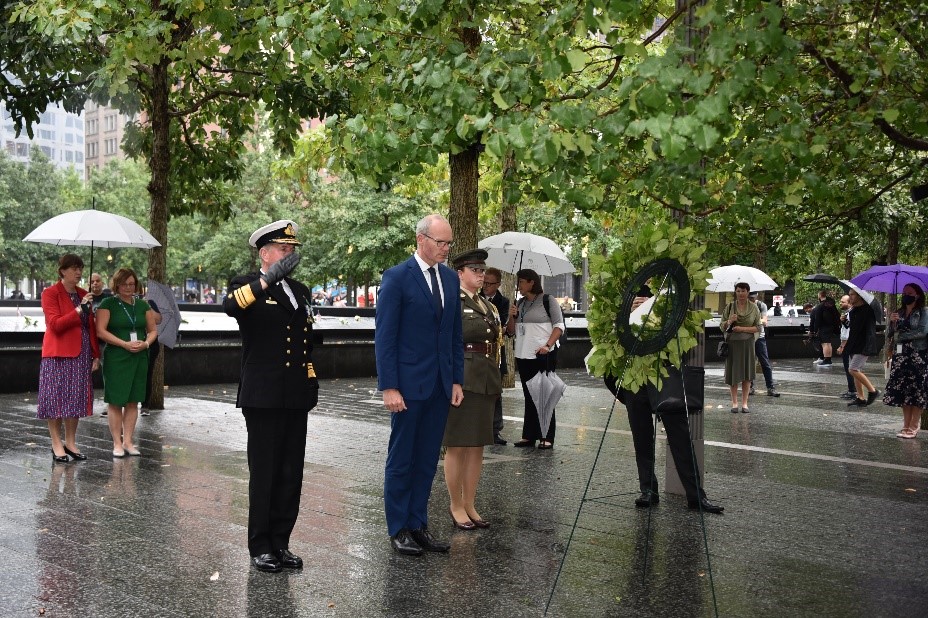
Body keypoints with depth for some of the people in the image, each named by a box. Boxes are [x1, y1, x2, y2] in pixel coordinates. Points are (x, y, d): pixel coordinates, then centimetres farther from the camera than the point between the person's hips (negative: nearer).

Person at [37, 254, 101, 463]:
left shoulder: (83, 295, 13)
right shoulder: (50, 294, -4)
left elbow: (91, 327, 14)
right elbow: (55, 324, -15)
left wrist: (96, 355, 11)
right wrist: (79, 309, -21)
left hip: (81, 355, 6)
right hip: (58, 355, -5)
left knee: (76, 399, 8)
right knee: (56, 399, -1)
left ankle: (71, 443, 17)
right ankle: (57, 445, 7)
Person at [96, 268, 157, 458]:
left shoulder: (143, 305, 12)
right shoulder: (108, 304, -1)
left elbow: (153, 330, 15)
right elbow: (101, 331, -10)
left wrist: (146, 343, -6)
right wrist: (124, 344, -17)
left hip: (139, 358, 4)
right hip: (115, 358, -4)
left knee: (133, 401, 7)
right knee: (116, 401, -2)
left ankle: (128, 441, 14)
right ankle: (117, 443, 5)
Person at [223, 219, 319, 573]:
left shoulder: (300, 291, 16)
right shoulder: (247, 286, -4)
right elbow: (231, 306, -29)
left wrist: (311, 383, 18)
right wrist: (267, 280, -40)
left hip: (296, 398, 6)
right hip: (263, 398, -6)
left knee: (290, 476, 9)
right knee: (264, 474, 2)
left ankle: (280, 543, 21)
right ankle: (260, 547, 14)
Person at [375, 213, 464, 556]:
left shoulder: (450, 278, 10)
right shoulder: (396, 277, -8)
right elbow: (385, 336, -10)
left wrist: (457, 380, 8)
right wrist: (389, 387, -15)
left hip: (440, 385, 6)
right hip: (408, 384, -6)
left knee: (427, 460, 11)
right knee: (401, 459, 5)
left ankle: (418, 525, 21)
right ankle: (398, 529, 16)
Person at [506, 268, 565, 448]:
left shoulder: (547, 301, -2)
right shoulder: (519, 304, 15)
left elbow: (559, 325, -6)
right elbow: (511, 331, 17)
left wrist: (548, 345, -18)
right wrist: (512, 317, -3)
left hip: (544, 355, -6)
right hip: (523, 355, 6)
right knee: (529, 396, 9)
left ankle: (547, 437, 0)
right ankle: (529, 436, 14)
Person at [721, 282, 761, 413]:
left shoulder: (753, 308, 3)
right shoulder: (730, 306, 4)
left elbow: (758, 328, -1)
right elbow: (722, 325, 7)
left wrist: (742, 329, -13)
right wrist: (729, 322, -14)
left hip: (747, 343, 0)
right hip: (732, 342, 0)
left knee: (747, 374, 2)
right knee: (733, 373, 2)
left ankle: (744, 403, 11)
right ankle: (734, 402, 12)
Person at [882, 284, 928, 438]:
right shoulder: (899, 313, 13)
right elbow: (891, 335, 11)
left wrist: (900, 336, -9)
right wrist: (892, 322, -8)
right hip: (901, 356, 5)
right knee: (902, 391, 2)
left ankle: (913, 427, -2)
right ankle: (906, 426, 8)